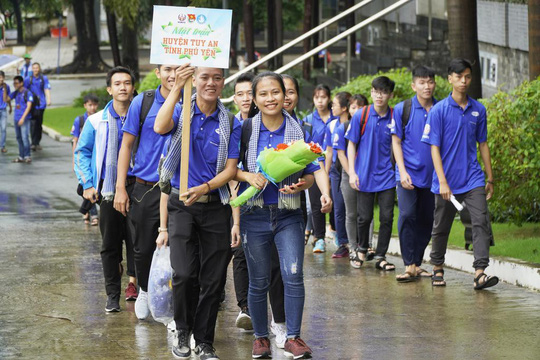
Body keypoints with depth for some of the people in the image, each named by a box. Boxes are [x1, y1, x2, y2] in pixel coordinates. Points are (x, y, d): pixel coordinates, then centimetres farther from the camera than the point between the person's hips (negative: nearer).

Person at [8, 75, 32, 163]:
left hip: (24, 119, -7)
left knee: (25, 137, -11)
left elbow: (28, 106, -14)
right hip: (16, 119, 7)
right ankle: (21, 156, 16)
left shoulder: (27, 93, -9)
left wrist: (23, 118, -20)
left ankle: (27, 156, -6)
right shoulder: (15, 93, 11)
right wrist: (4, 90, 1)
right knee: (19, 138, 10)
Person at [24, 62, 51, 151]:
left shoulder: (44, 78, 3)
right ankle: (33, 143, -15)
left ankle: (37, 143, 22)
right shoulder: (28, 79, 3)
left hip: (41, 104, 1)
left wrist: (48, 99, -20)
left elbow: (47, 89, -6)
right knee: (33, 123, -12)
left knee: (39, 124, 10)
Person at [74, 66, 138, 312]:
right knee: (110, 243, 3)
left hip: (137, 187, 0)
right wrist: (87, 184, 1)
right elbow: (82, 152, 10)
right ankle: (113, 295, 8)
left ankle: (133, 281, 10)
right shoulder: (96, 121, 3)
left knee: (136, 239, -5)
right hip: (108, 188, 0)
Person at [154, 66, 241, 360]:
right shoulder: (182, 112, 2)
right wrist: (176, 88, -24)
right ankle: (182, 331, 9)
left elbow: (230, 169, 0)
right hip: (182, 203, -2)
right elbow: (160, 127, -21)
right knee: (184, 273, -14)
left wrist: (204, 188, -18)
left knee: (214, 279, 2)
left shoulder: (230, 124, 4)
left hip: (215, 205, 2)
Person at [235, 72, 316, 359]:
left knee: (293, 276, -11)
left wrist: (302, 184, -16)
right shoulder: (246, 130, -2)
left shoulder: (298, 131, 1)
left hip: (288, 216, 0)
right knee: (259, 282, 7)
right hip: (255, 215, 0)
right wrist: (248, 176, -17)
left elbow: (310, 173, 5)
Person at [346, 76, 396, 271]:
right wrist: (352, 172, -5)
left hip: (387, 175, 1)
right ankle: (362, 248, 31)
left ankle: (381, 256, 11)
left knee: (387, 217, -1)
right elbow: (352, 144, 2)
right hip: (365, 175, -1)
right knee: (365, 217, 6)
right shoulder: (361, 116, -3)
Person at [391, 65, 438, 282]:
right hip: (409, 173, -3)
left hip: (432, 175, 3)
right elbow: (396, 141, 1)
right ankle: (409, 266, -12)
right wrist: (402, 171, -9)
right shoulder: (402, 109, 0)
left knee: (426, 220, 6)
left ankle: (417, 263, 18)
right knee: (407, 216, -13)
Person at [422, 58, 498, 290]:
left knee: (481, 222, -14)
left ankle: (480, 272, -20)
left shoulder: (478, 110, 6)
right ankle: (437, 269, 30)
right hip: (447, 181, -2)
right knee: (441, 227, 10)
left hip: (473, 179, 2)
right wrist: (442, 182, -14)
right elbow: (435, 148, -7)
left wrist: (490, 178, 14)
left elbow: (482, 144, 15)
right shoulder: (439, 110, -5)